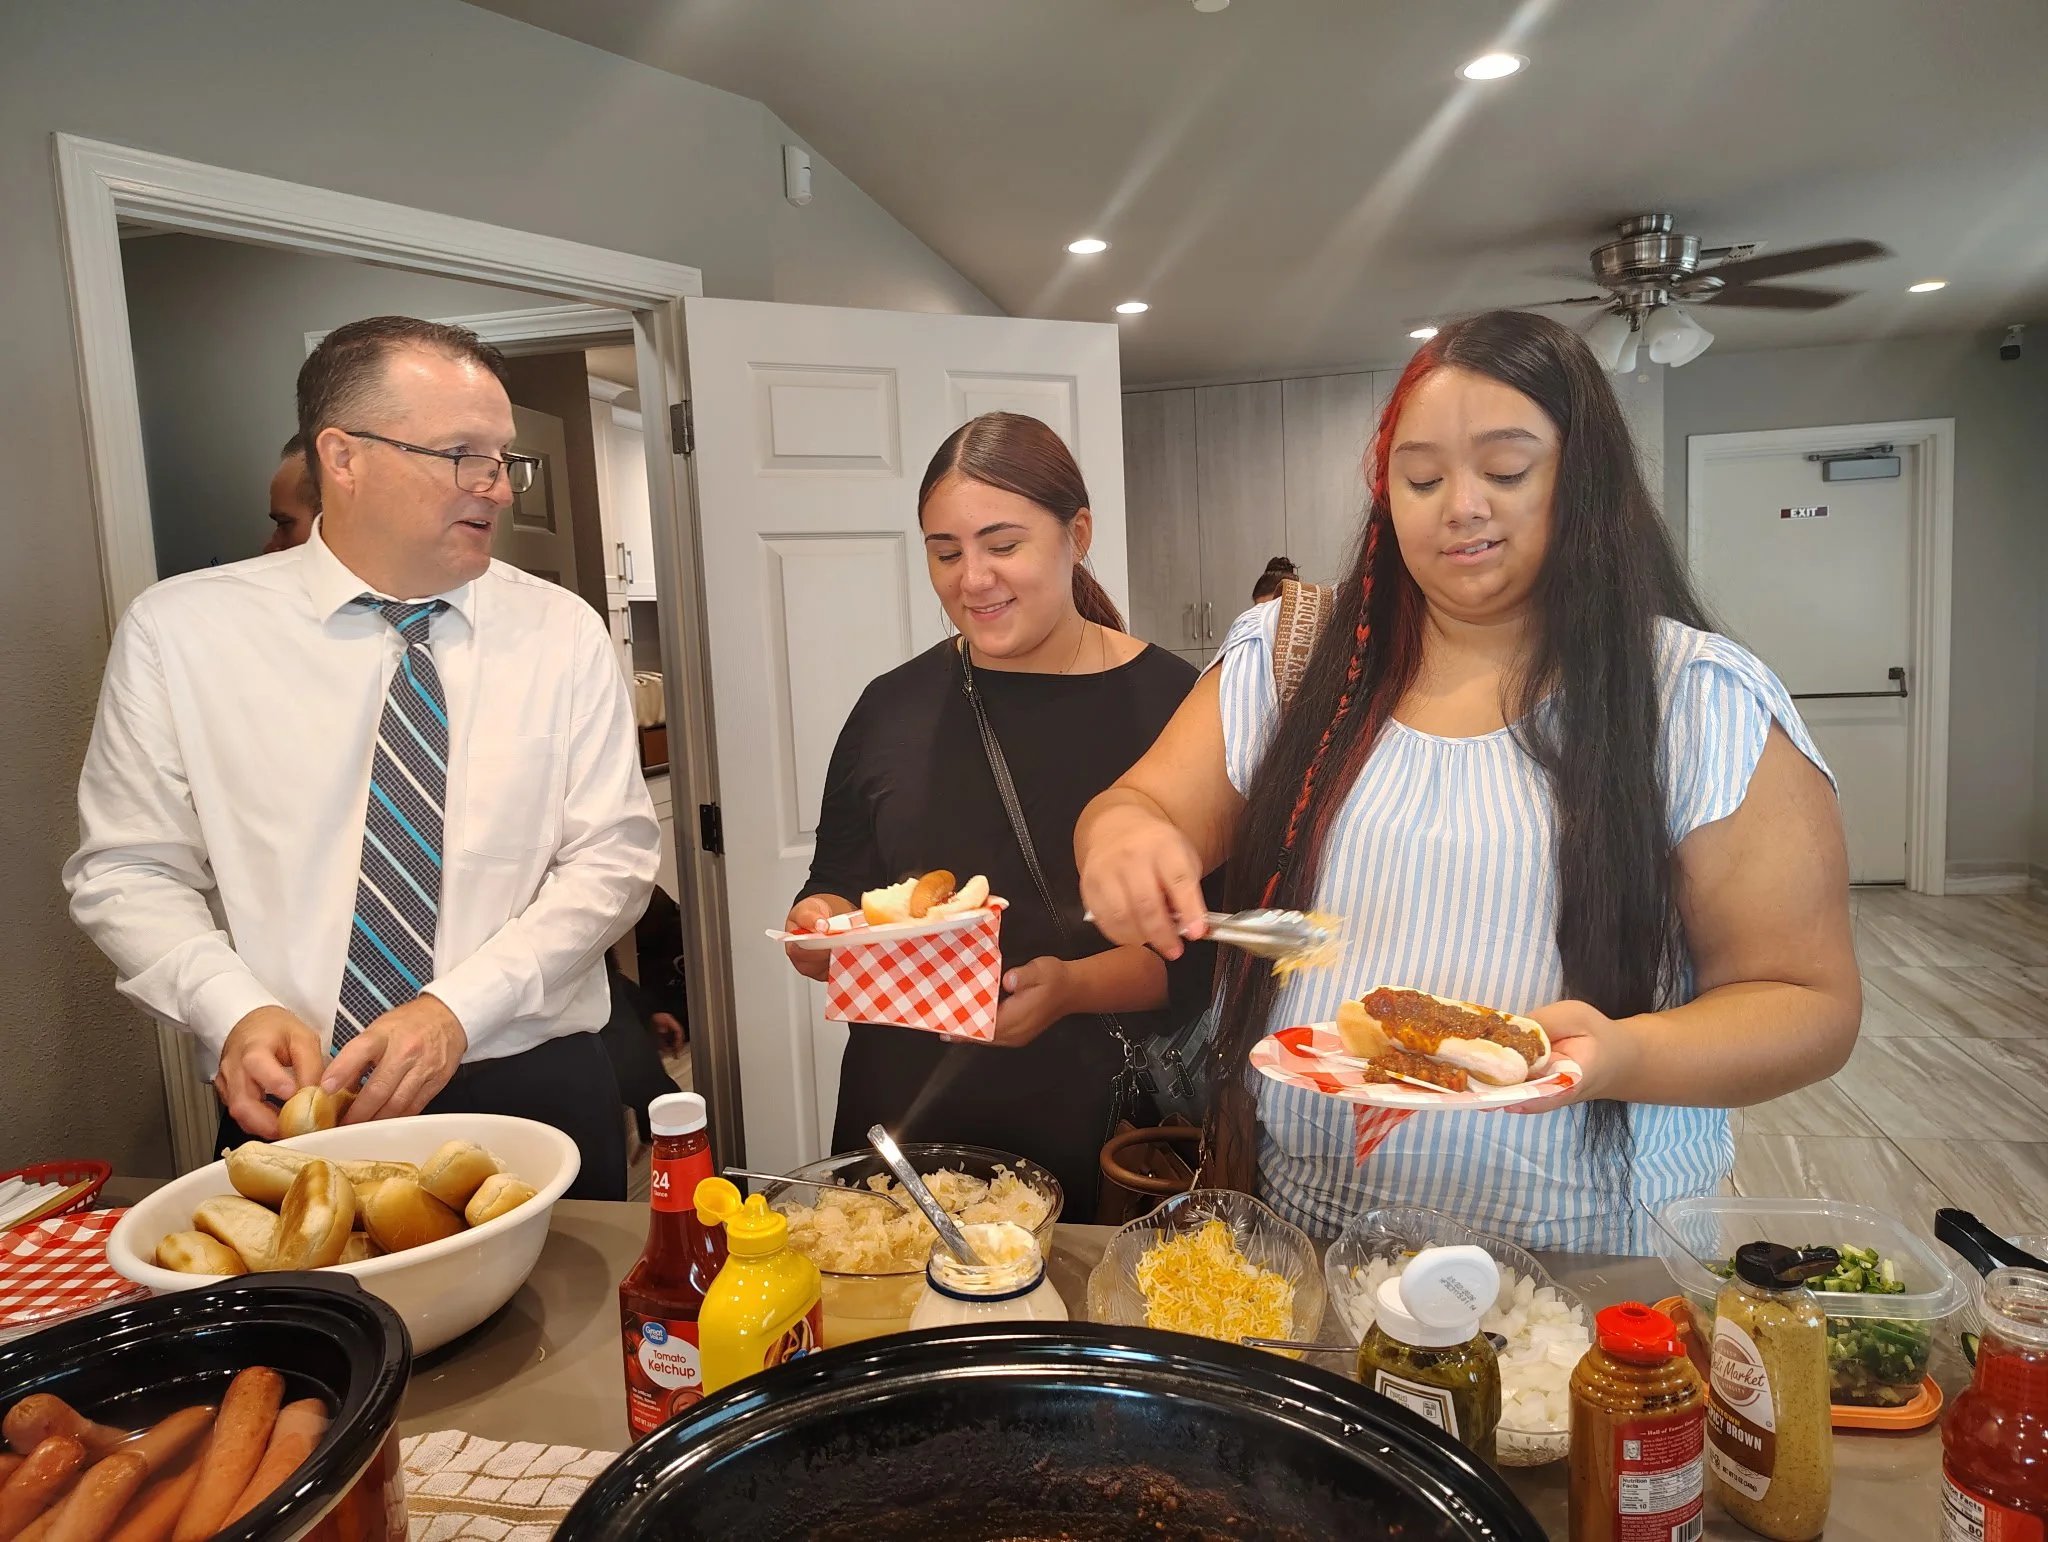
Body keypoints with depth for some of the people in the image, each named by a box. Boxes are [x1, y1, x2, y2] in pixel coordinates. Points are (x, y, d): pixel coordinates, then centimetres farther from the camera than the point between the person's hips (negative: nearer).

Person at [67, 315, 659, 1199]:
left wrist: (458, 1008, -18)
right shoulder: (177, 631, -2)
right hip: (288, 1115, 0)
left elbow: (610, 859, -5)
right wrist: (237, 1011, -16)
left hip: (535, 1094, 1)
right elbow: (127, 870, 2)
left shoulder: (564, 633, -2)